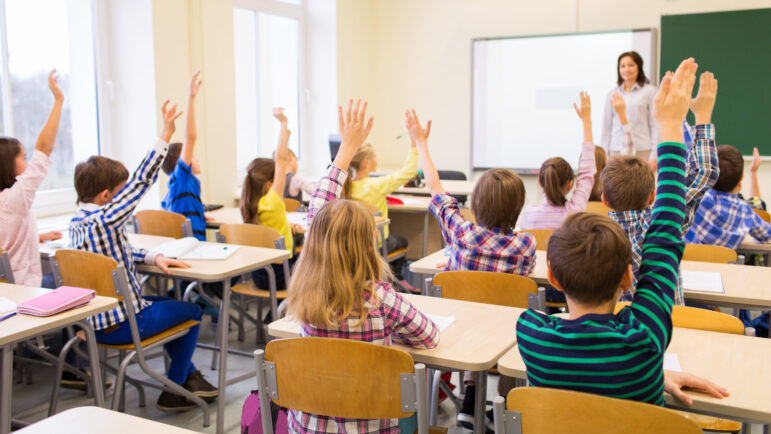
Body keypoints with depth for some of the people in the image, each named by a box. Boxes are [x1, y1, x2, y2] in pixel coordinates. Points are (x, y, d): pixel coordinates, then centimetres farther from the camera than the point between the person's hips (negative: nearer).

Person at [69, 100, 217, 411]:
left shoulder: (76, 223, 4)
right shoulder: (105, 221, -25)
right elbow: (141, 182, -25)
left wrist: (153, 257, 0)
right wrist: (165, 137, -23)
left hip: (93, 320, 9)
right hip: (121, 324, -9)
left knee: (170, 303, 29)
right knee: (192, 311, 11)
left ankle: (188, 374, 37)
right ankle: (173, 392, 17)